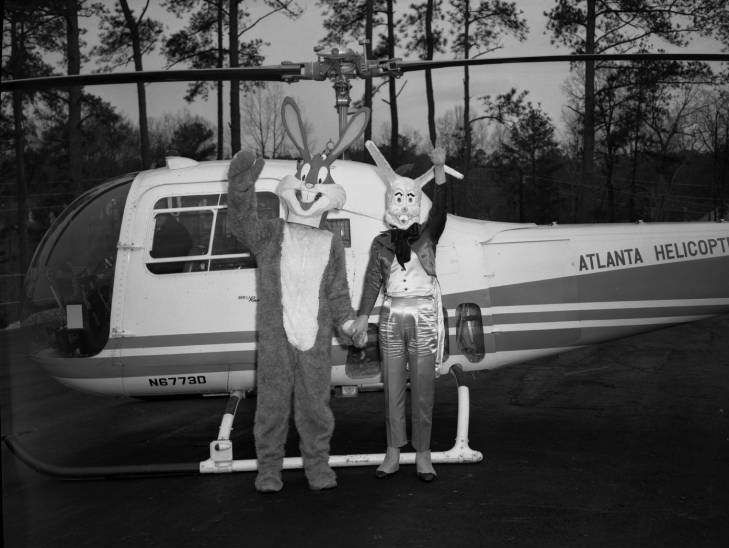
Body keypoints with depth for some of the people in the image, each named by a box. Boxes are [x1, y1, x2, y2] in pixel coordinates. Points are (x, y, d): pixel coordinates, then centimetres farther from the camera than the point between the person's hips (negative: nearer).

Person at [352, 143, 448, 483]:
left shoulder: (427, 236, 3)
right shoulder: (381, 243, 7)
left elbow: (439, 211, -15)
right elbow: (373, 280, 2)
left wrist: (439, 171, -29)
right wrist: (362, 316, -8)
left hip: (424, 317, -1)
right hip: (392, 318, 2)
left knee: (423, 388, 0)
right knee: (392, 388, 5)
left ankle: (423, 454, 8)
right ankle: (393, 452, 14)